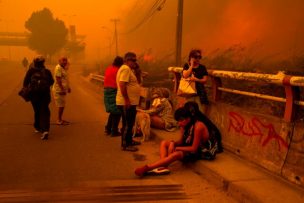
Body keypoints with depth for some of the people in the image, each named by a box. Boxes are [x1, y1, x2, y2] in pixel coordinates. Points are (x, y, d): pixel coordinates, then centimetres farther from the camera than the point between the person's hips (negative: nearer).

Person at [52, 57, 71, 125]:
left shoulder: (63, 68, 16)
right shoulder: (58, 68, -15)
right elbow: (58, 79, -21)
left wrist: (68, 87, 21)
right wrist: (62, 89, -24)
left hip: (63, 89, 10)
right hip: (59, 90, -10)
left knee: (62, 105, 13)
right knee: (61, 105, -7)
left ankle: (59, 119, 21)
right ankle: (59, 120, 0)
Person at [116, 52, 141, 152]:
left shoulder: (129, 69, 18)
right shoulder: (125, 69, -15)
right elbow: (122, 85, -25)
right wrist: (127, 100, -26)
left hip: (131, 102, 10)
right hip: (126, 103, -10)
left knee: (129, 123, 19)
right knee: (127, 124, -3)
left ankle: (129, 141, 30)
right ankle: (125, 145, 5)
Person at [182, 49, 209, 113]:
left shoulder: (202, 67, 6)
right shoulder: (186, 66, 7)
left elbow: (205, 80, 0)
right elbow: (185, 76, -11)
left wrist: (197, 80, -18)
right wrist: (192, 66, -7)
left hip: (199, 92, 0)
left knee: (201, 112, -6)